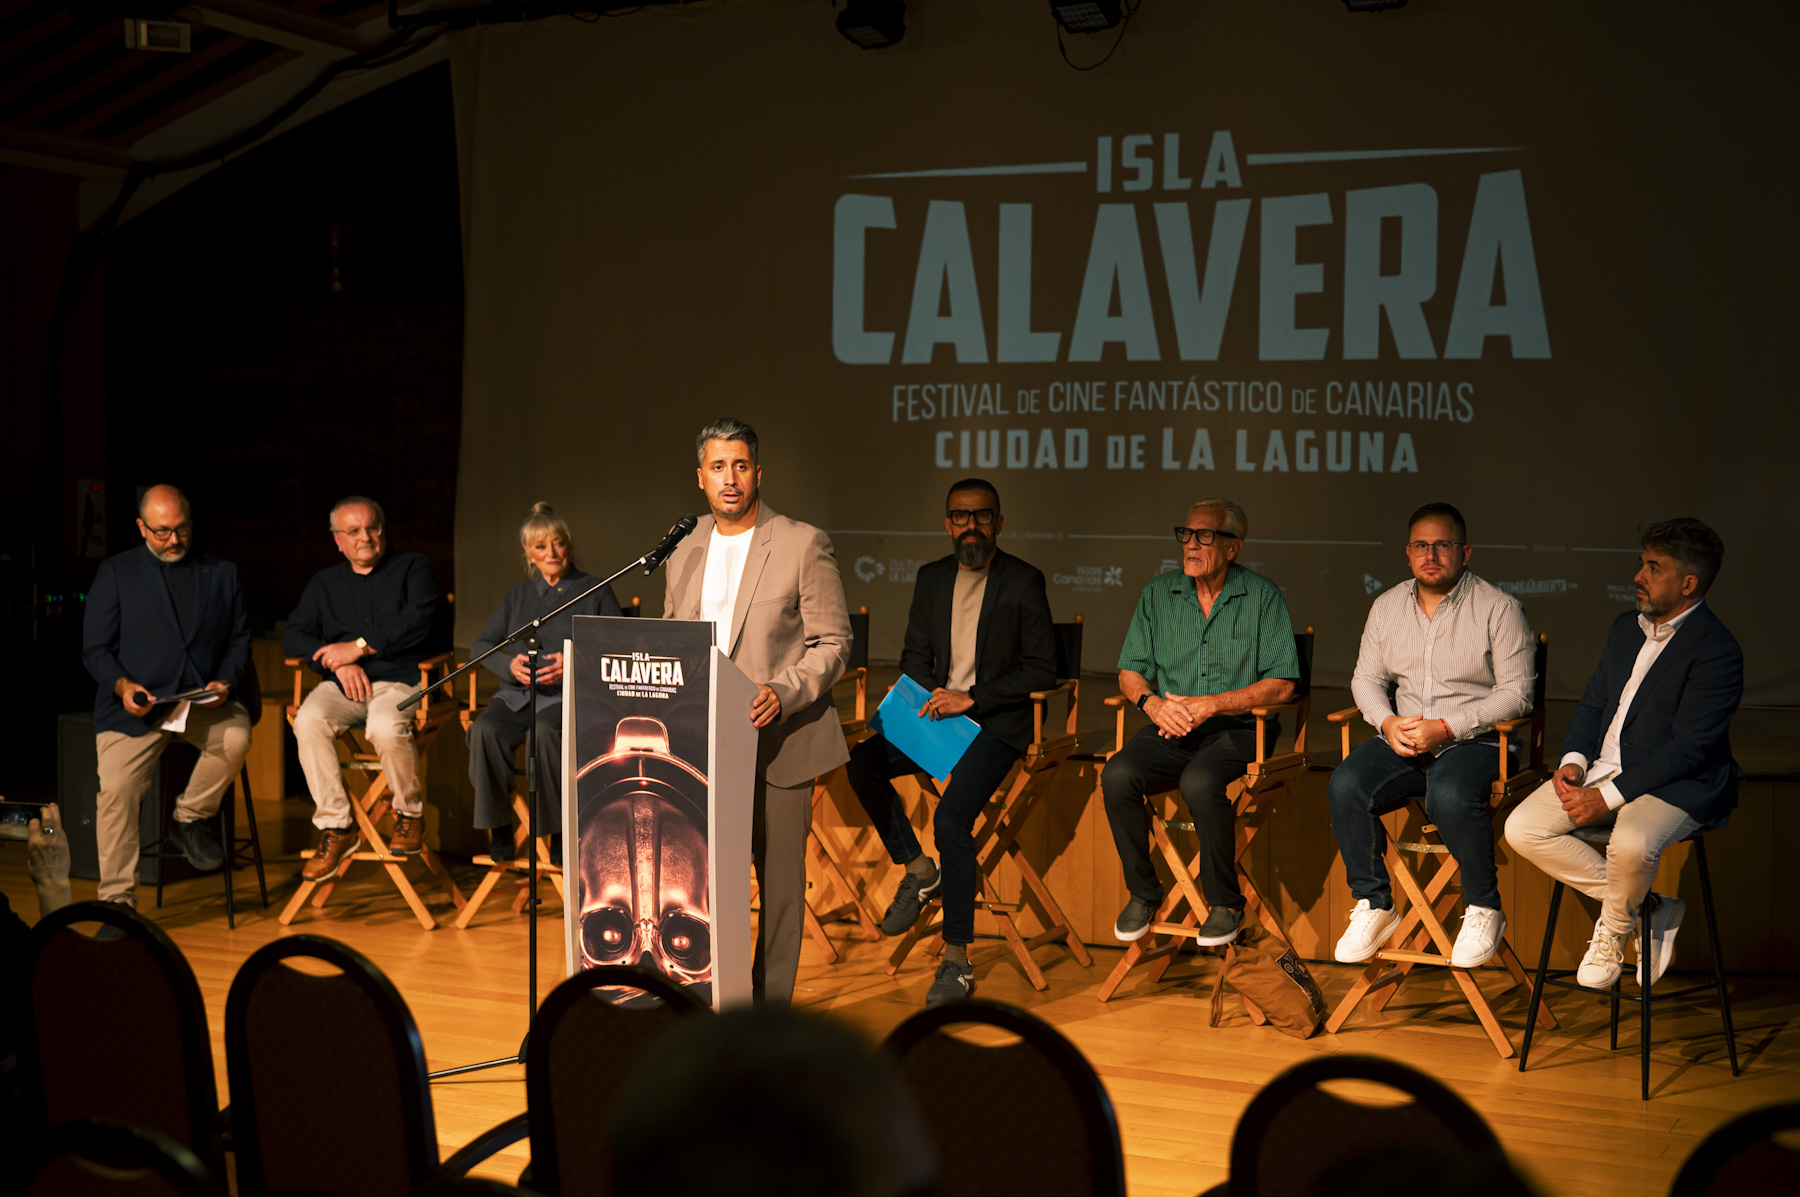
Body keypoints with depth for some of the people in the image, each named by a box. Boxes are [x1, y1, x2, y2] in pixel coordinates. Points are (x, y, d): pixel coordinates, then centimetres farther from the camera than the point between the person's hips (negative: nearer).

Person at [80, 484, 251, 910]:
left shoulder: (222, 573, 15)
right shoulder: (116, 573, 10)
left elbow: (240, 639, 14)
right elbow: (95, 648, 7)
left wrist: (225, 682, -6)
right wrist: (123, 685, -13)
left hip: (203, 702, 1)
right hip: (135, 704, -1)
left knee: (236, 738, -31)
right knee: (114, 790, -20)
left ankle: (192, 818, -3)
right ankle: (117, 900, -7)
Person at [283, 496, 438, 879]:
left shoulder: (413, 568, 11)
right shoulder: (324, 582, 22)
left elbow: (417, 622, -7)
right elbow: (293, 635, 10)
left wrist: (359, 647, -11)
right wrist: (339, 662, -8)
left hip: (399, 681, -3)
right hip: (342, 685, 4)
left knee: (386, 728, -36)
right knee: (309, 721, -30)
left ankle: (410, 814, -10)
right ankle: (336, 826, -21)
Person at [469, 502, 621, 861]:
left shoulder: (596, 593, 10)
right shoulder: (518, 596, 23)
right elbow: (481, 644, 16)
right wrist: (509, 664, -5)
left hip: (568, 696, -4)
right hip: (517, 695, 4)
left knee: (545, 732, -37)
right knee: (484, 730, -30)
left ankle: (560, 829, -22)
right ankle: (499, 828, -16)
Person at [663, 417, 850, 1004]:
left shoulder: (804, 545, -4)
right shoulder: (684, 550, 11)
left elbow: (833, 643, -5)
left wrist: (784, 693, -21)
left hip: (781, 740, -4)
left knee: (780, 878, 2)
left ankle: (771, 1004, 13)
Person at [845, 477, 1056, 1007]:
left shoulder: (1024, 581, -2)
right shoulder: (931, 578, 14)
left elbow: (1042, 669, -6)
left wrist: (971, 699, -15)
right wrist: (930, 697, -5)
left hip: (997, 721, -5)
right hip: (937, 713, 5)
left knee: (951, 817, -27)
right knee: (861, 761, -22)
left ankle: (957, 960, -16)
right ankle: (917, 868, -3)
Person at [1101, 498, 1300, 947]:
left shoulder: (1262, 596, -1)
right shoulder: (1158, 593, 10)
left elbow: (1281, 684, -6)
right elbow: (1130, 671, 13)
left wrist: (1210, 704, -16)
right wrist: (1153, 702, -11)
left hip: (1238, 729, -4)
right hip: (1171, 731, 4)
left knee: (1200, 782, -35)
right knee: (1117, 775, -26)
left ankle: (1225, 902, -14)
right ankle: (1143, 891, -6)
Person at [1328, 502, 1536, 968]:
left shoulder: (1499, 608, -3)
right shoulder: (1387, 606, 13)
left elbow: (1515, 691, -9)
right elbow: (1366, 677, 15)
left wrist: (1446, 728, -18)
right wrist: (1388, 722, -8)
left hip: (1475, 740, -5)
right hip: (1402, 738, 5)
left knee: (1451, 796, -37)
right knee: (1346, 786, -24)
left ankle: (1483, 909, -12)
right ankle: (1374, 905, -8)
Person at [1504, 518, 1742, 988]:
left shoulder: (1717, 650, -14)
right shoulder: (1626, 627, 13)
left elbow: (1687, 747, -18)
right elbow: (1592, 703, 20)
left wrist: (1609, 797, -21)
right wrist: (1573, 760, -1)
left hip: (1676, 785, -8)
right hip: (1603, 768, 8)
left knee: (1631, 843, -38)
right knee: (1522, 828, -12)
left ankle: (1614, 931, -4)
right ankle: (1644, 907, -2)